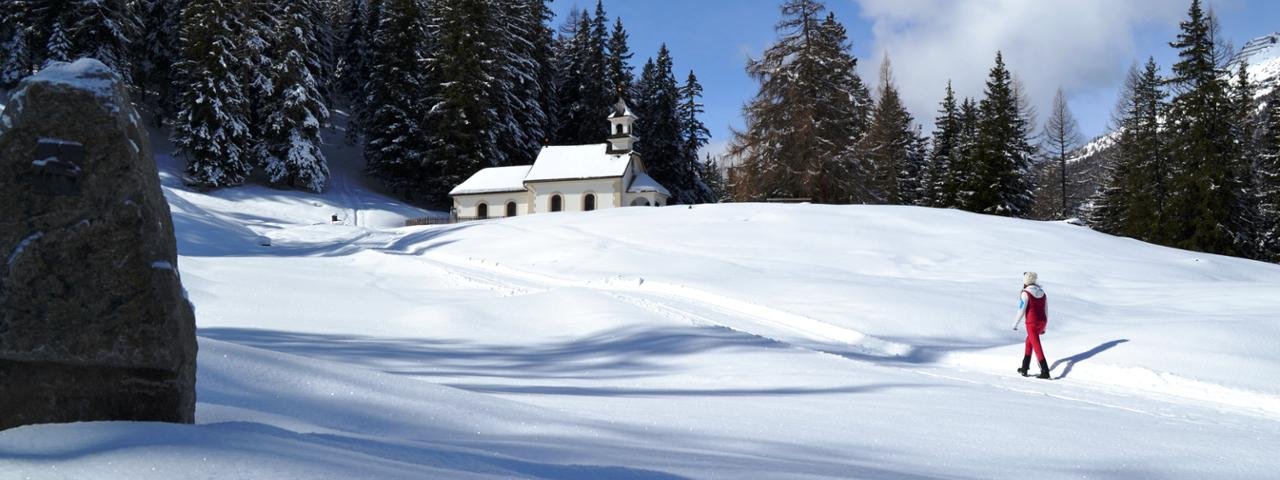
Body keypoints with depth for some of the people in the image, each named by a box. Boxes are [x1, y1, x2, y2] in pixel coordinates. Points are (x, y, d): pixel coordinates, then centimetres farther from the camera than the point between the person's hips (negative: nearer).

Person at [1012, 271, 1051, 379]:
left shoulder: (1026, 293, -10)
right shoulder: (1042, 293, 10)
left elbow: (1021, 310, -12)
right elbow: (1046, 311, 14)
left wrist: (1015, 324, 1)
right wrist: (1044, 327, 22)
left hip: (1032, 323, -7)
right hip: (1042, 322, 7)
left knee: (1037, 347, -2)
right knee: (1029, 341, 24)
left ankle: (1045, 372, -6)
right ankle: (1024, 368, 25)